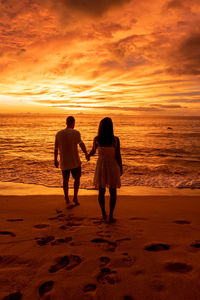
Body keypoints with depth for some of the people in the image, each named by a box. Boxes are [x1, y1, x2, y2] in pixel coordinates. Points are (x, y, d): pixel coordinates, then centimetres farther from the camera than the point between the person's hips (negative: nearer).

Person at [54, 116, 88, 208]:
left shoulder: (59, 134, 2)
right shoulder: (76, 132, -8)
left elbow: (56, 149, 6)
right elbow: (81, 144, -24)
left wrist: (55, 160, 15)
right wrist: (86, 154, -21)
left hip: (64, 162, 3)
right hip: (75, 162, -3)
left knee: (65, 181, 13)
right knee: (77, 179, 17)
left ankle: (67, 201, 14)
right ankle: (75, 197, 9)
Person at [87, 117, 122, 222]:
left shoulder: (96, 139, -9)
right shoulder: (115, 139, -16)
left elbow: (93, 151, 8)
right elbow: (118, 155, -11)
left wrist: (88, 155, 31)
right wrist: (120, 168, 4)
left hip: (101, 166, 2)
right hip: (112, 166, -2)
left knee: (101, 191, 16)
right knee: (113, 192, 12)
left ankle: (103, 214, 24)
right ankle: (111, 216, 14)